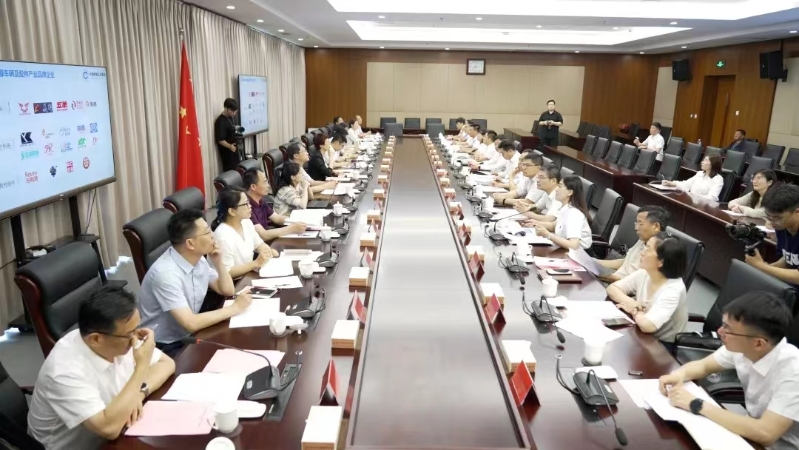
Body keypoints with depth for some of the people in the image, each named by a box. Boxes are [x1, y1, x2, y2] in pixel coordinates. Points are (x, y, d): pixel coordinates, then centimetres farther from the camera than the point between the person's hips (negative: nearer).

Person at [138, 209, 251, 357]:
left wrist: (218, 262, -9)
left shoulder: (198, 259, -2)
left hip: (189, 336, 8)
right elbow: (190, 323, -30)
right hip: (164, 347, -8)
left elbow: (228, 291, 8)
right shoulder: (166, 273, -27)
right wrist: (235, 308, -22)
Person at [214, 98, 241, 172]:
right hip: (227, 152, -10)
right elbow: (220, 140, -24)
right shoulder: (221, 121, -21)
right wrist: (230, 146, -36)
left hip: (234, 150, 10)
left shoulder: (230, 117, 6)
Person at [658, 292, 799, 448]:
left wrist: (696, 404, -29)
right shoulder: (741, 346, -12)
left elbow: (765, 434, -34)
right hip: (754, 432, 5)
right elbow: (704, 365, 5)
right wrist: (679, 375, -17)